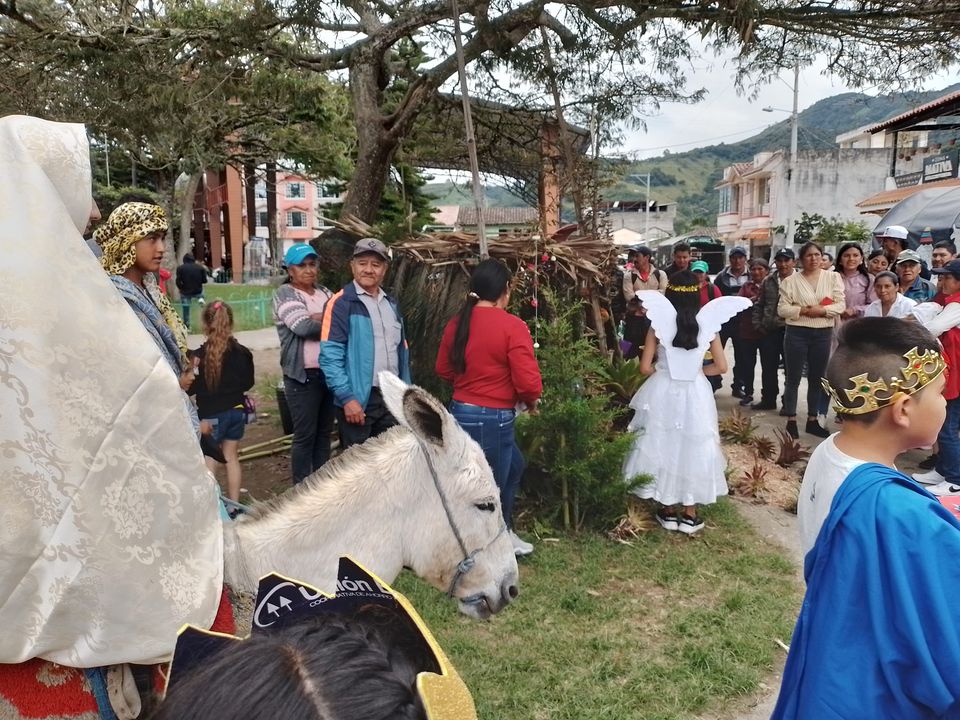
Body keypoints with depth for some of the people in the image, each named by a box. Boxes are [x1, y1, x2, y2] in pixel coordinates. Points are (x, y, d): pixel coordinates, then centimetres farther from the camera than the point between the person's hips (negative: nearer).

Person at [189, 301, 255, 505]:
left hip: (211, 414, -4)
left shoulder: (200, 355, -16)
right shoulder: (242, 353, -2)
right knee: (231, 457, 15)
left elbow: (191, 387, -14)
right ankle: (234, 503, 21)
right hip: (236, 410, 4)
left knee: (209, 459, 6)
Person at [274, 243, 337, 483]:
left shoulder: (325, 293, 15)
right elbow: (303, 327, -19)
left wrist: (319, 318, -14)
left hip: (330, 373, 6)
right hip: (303, 376, -6)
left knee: (324, 432, 13)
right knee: (305, 436, -1)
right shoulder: (284, 293, -4)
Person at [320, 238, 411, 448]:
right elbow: (330, 356, -15)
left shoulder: (391, 303, 13)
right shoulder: (342, 303, -9)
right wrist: (347, 397, -21)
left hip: (391, 396, 6)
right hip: (358, 399, -6)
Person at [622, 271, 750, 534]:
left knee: (664, 446, 12)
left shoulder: (659, 323, -8)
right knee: (692, 449, 12)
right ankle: (690, 514, 18)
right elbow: (721, 367, -1)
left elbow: (645, 367, -7)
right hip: (695, 395, 1)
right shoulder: (708, 324, -4)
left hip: (663, 394, -1)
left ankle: (668, 511, 21)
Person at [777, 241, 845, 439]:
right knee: (793, 378, 2)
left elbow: (840, 305, -2)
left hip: (823, 334, 2)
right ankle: (791, 421, 10)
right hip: (796, 333, -2)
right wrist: (803, 310, -17)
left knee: (816, 378, 10)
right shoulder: (791, 280, 0)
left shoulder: (833, 277, 5)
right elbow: (782, 308, -5)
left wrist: (822, 310, -17)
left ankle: (812, 420, 21)